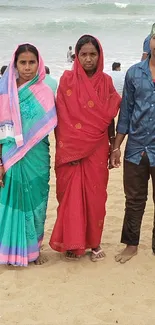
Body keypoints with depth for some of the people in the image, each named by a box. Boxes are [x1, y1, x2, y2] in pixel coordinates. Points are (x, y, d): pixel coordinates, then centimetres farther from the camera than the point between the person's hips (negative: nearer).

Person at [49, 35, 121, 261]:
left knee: (95, 195, 5)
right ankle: (72, 242, 16)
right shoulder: (67, 80, -3)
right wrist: (67, 147, -10)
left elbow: (109, 117, 8)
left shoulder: (106, 81, 4)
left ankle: (95, 242, 18)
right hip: (71, 148, -2)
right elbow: (62, 117, -4)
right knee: (71, 195, 3)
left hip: (97, 149, 2)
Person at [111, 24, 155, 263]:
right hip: (136, 148, 2)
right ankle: (131, 244, 29)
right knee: (134, 200, 13)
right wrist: (116, 146, 7)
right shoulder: (134, 72, 3)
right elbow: (126, 111, 7)